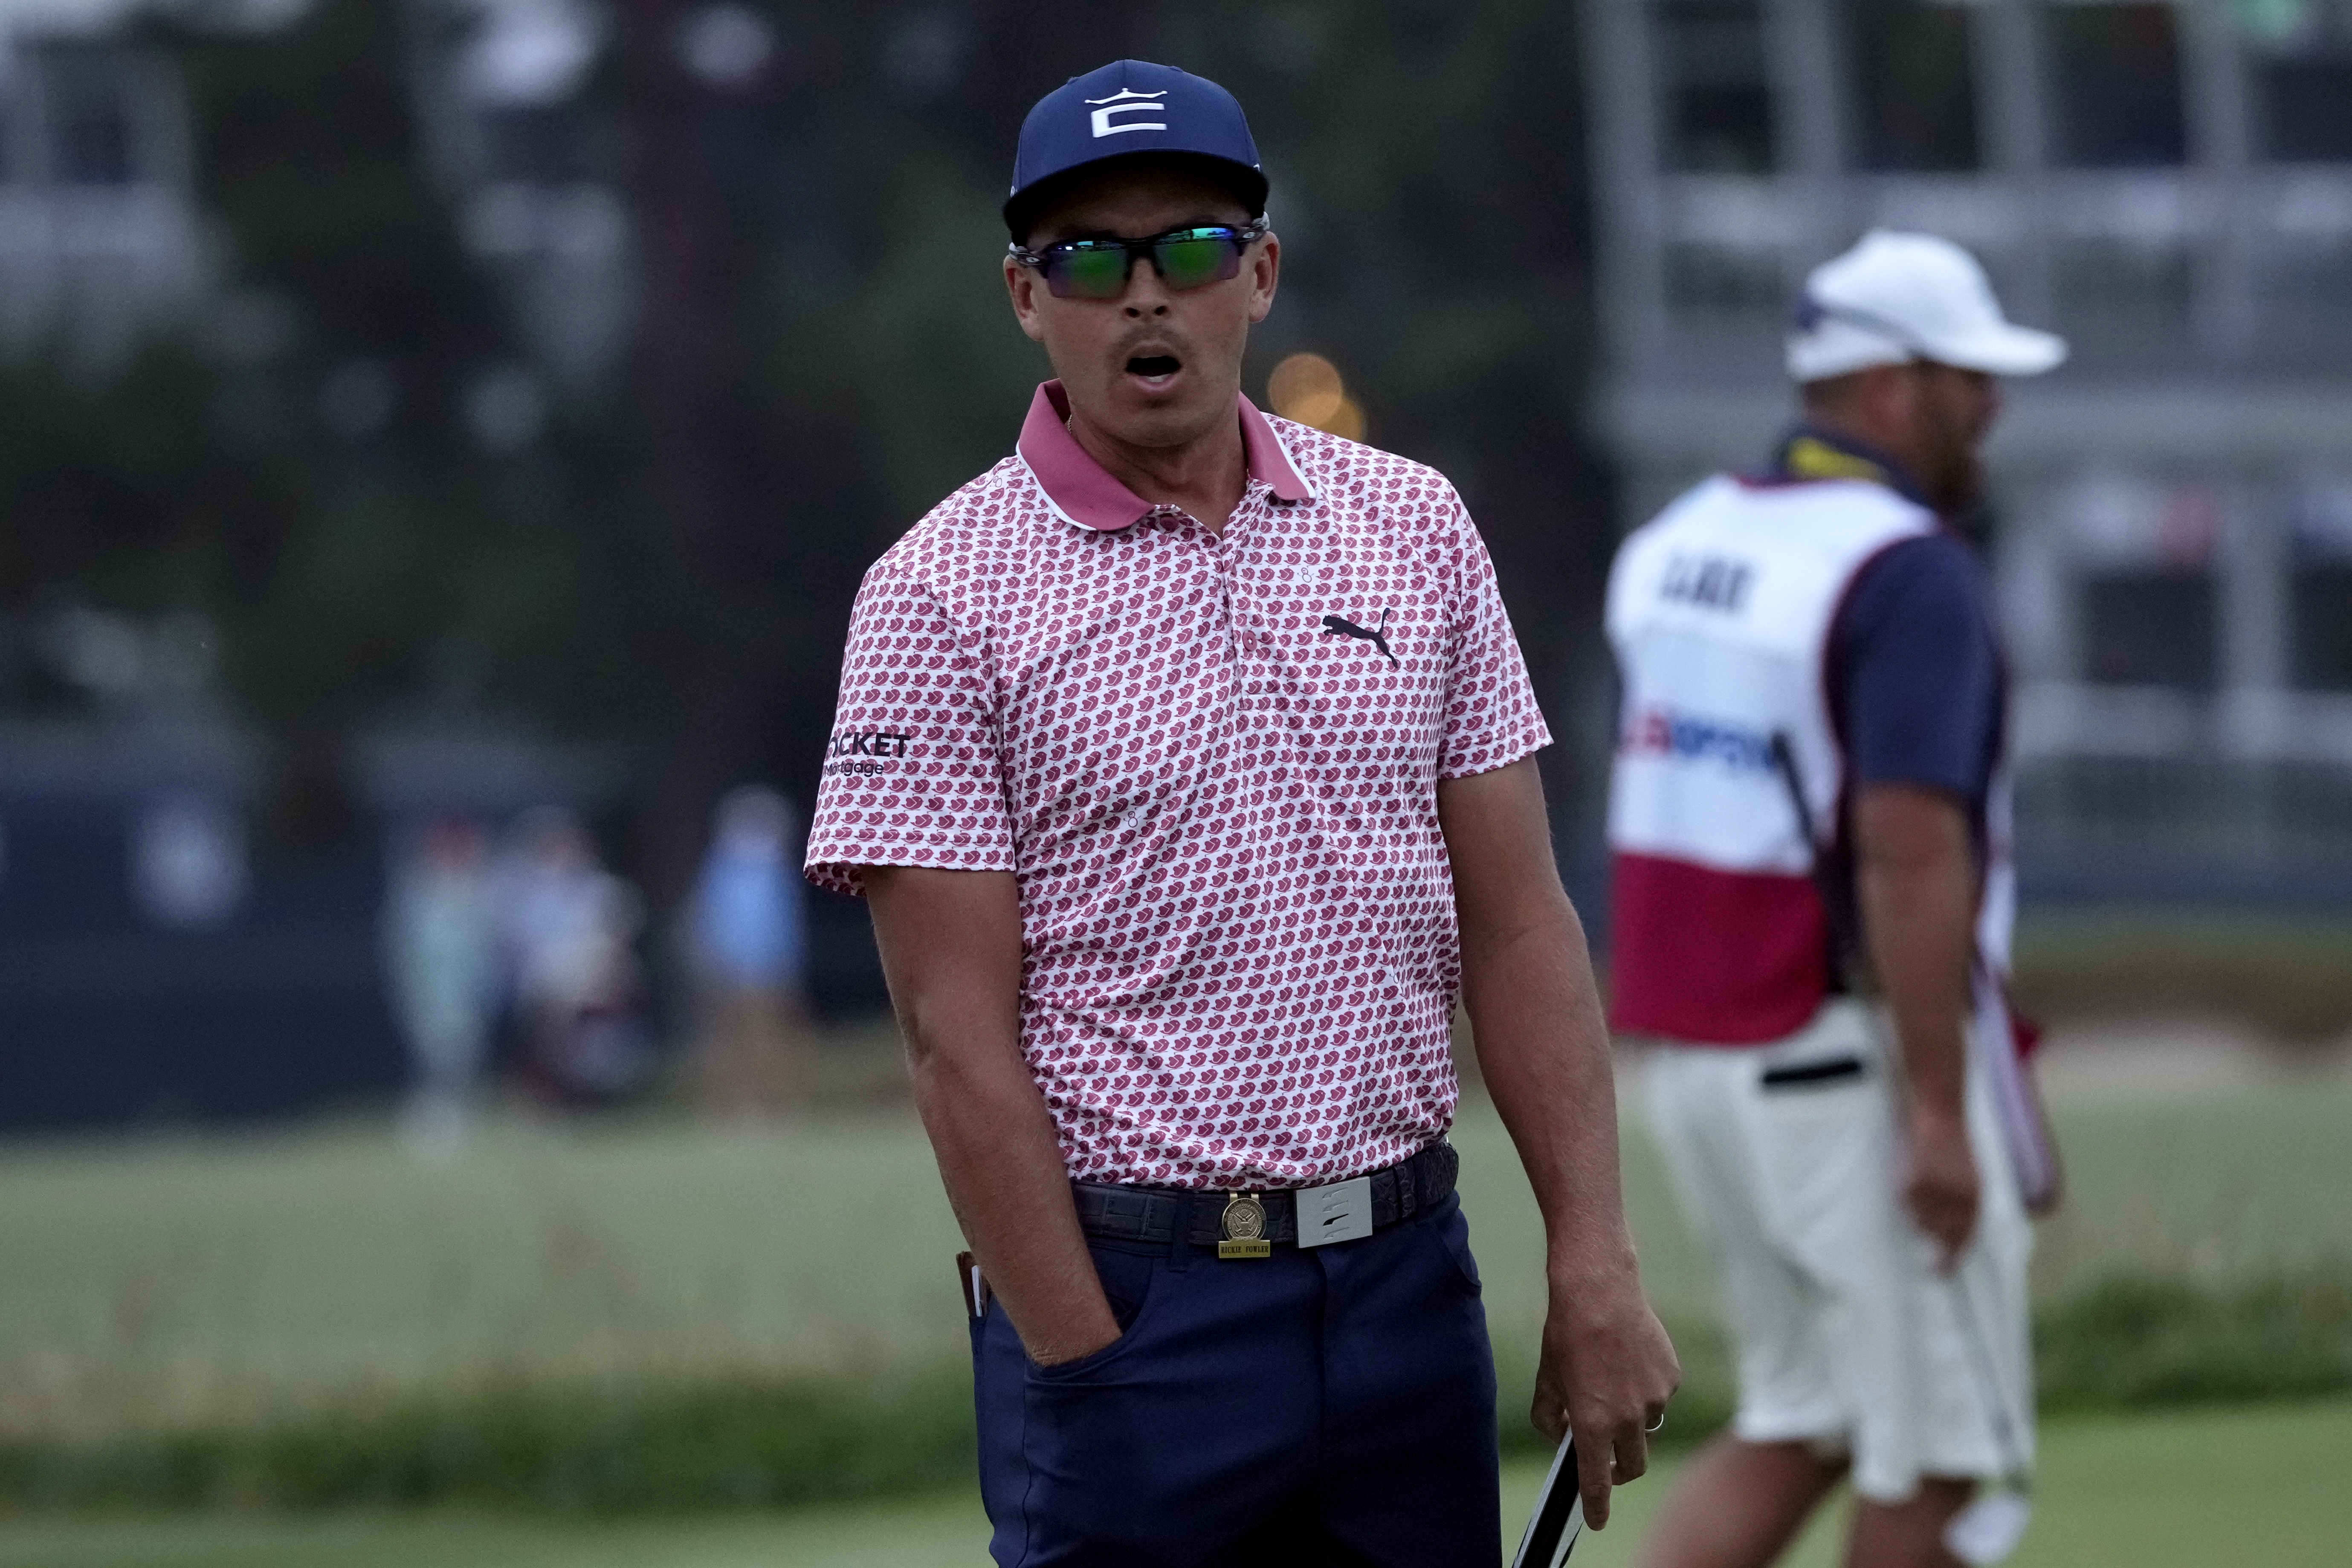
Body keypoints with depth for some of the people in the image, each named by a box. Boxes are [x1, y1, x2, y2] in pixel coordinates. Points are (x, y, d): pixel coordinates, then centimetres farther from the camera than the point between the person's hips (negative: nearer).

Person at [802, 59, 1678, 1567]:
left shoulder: (1415, 527, 9)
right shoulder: (943, 596, -5)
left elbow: (1518, 929, 9)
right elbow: (961, 1035, -8)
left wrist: (1596, 1270, 0)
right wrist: (1090, 1375, -13)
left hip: (1407, 1275, 4)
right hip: (1129, 1300, -4)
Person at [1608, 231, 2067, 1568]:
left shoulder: (1676, 543, 11)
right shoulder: (1908, 570, -15)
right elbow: (1906, 847, -23)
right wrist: (1939, 1110, -22)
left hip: (1704, 1056, 8)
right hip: (1856, 1056, -8)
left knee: (1797, 1428, 16)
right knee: (1934, 1455, 4)